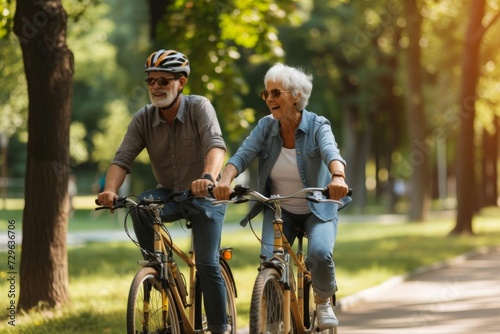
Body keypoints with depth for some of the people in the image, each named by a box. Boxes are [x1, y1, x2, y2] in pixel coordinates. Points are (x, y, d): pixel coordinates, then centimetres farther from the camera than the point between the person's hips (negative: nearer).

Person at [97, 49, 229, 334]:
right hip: (170, 193, 3)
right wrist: (110, 190, -37)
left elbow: (216, 145, -33)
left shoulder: (199, 107, -17)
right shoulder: (144, 119, -7)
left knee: (207, 264, -14)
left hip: (205, 195, -3)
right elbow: (123, 158, -16)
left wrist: (208, 177, -54)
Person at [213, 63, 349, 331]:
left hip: (317, 210, -2)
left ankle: (323, 301, 5)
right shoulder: (266, 127, -7)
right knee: (269, 261, -20)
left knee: (320, 254, -27)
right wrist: (225, 180, -41)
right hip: (279, 210, 2)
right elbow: (243, 155, -20)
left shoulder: (317, 126, -14)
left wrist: (338, 177, -57)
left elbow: (331, 153, -34)